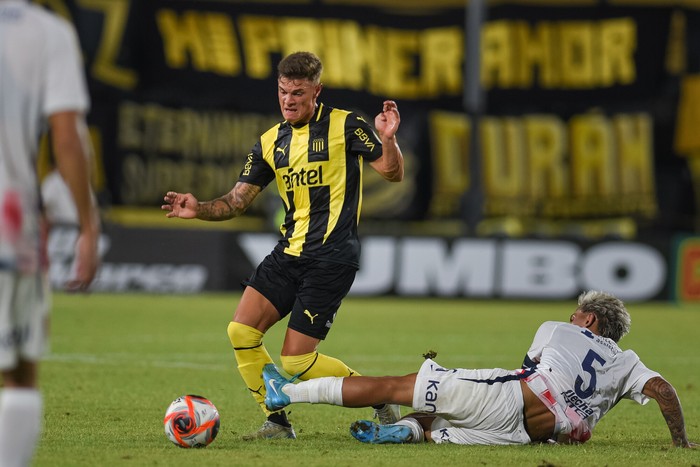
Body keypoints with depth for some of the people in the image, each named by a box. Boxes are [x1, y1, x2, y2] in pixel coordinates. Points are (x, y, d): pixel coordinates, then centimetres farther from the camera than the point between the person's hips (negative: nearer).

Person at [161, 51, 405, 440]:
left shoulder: (345, 126, -3)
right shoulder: (270, 142, 12)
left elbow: (394, 173, -4)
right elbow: (237, 201, 10)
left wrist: (388, 140, -24)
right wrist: (197, 210, -8)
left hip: (332, 257, -6)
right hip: (289, 252, 6)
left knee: (296, 361, -11)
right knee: (241, 331, -7)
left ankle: (381, 400, 8)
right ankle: (277, 423, 6)